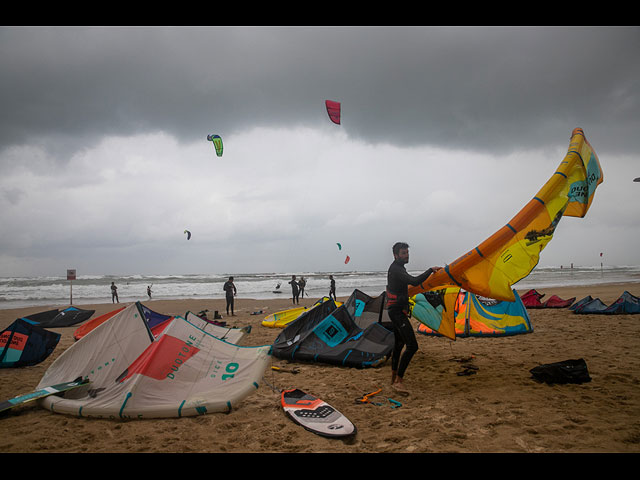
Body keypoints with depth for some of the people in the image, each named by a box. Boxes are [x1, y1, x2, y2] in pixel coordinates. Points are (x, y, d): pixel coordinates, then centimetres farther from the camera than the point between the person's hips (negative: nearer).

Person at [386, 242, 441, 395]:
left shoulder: (395, 268, 17)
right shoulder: (396, 270, -18)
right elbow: (414, 281, -32)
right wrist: (431, 270, -28)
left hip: (396, 311, 12)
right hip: (397, 311, -12)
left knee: (399, 343, 20)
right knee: (412, 345, -17)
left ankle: (394, 376, 31)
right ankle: (398, 381, -16)